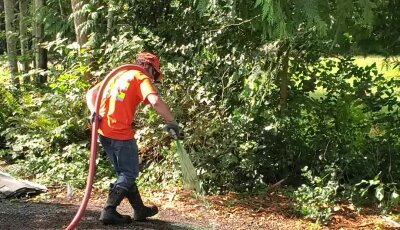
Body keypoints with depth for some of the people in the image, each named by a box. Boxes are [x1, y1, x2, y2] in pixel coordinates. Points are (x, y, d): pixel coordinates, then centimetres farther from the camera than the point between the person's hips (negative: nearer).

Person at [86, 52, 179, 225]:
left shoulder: (118, 75, 21)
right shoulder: (141, 77, -3)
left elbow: (90, 93, 17)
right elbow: (155, 101, -20)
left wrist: (93, 111, 1)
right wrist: (172, 122, -12)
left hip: (104, 132, 8)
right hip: (120, 133, -8)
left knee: (124, 173, 18)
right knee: (129, 173, 6)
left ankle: (140, 210, 28)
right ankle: (109, 211, -2)